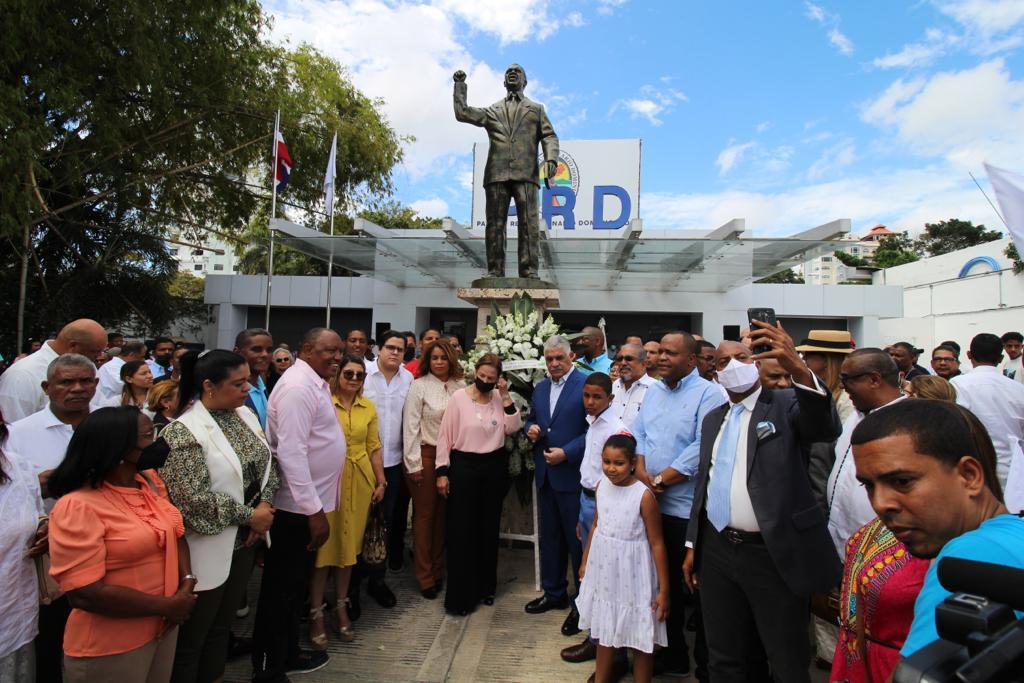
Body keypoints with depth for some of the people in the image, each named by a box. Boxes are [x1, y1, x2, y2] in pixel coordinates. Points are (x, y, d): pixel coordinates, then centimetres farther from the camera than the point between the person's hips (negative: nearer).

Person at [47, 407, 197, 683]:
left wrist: (187, 581, -9)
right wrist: (167, 607, -19)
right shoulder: (78, 507, -22)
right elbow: (85, 594, -24)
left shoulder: (151, 480, 0)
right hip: (111, 648, -6)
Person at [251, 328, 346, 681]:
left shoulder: (314, 383, 10)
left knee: (294, 584, 22)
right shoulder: (298, 386, -20)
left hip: (307, 501, 10)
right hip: (297, 506, -10)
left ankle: (287, 654, 39)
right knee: (281, 589, 7)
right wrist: (314, 510, -23)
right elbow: (291, 453, -26)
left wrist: (317, 504, 17)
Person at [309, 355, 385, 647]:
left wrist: (381, 481, 8)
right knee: (324, 544, 2)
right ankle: (316, 613, 18)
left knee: (350, 543, 13)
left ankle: (341, 607, 28)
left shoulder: (368, 407, 7)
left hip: (359, 482, 4)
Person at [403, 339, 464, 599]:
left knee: (443, 514, 12)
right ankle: (424, 576, 21)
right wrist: (414, 464, -8)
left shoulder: (459, 387, 2)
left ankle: (438, 570, 28)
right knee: (424, 514, 7)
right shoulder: (419, 386, -6)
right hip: (426, 455, -3)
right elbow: (410, 427, -6)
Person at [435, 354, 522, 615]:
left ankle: (485, 586, 31)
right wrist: (442, 472, -7)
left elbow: (513, 428, -5)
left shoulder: (500, 398, 2)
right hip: (464, 466, -3)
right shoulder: (458, 397, -7)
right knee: (461, 530, 1)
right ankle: (460, 595, 14)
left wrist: (506, 397, -11)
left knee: (489, 528, 14)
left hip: (494, 467, 3)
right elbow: (445, 436, -5)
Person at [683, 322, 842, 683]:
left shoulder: (785, 405, -6)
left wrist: (797, 368, -44)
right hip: (717, 551, 5)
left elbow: (826, 427, -28)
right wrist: (692, 545, 12)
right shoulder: (713, 419, 11)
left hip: (774, 555, -5)